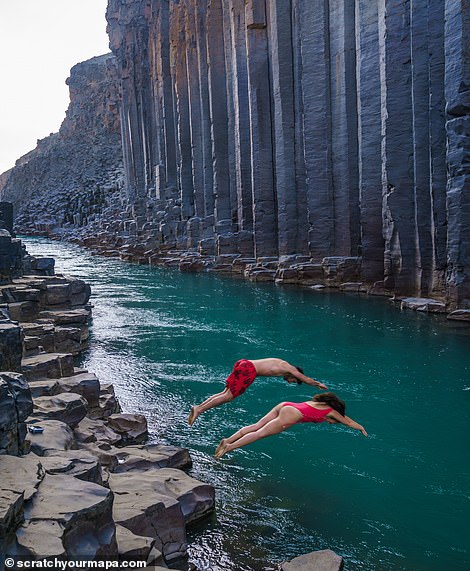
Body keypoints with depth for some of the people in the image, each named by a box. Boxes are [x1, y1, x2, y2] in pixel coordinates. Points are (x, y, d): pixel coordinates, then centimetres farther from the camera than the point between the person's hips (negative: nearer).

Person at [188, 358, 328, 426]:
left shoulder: (281, 364, 31)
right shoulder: (290, 369, 8)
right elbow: (306, 379, 20)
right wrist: (318, 384, 39)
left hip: (242, 363, 9)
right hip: (248, 370, -9)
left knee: (226, 392, 8)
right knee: (228, 396, -10)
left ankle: (199, 406, -3)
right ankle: (199, 410, -19)